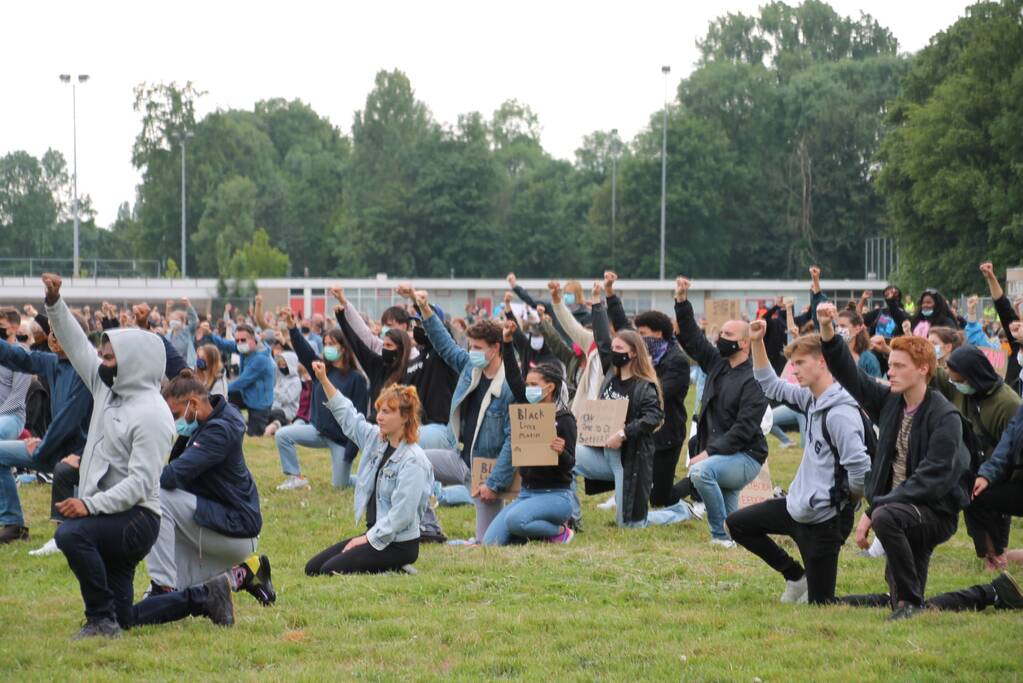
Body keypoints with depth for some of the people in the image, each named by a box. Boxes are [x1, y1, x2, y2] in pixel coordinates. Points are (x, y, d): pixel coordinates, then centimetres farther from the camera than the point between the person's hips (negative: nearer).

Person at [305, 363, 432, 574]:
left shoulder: (413, 461, -19)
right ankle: (387, 568, 8)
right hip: (375, 535, 9)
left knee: (330, 571, -18)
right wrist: (323, 380, 9)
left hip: (399, 543, -9)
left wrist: (368, 538, -16)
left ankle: (395, 570, -5)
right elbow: (346, 415, 16)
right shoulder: (376, 440, 6)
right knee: (312, 568, 7)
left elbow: (401, 515, -22)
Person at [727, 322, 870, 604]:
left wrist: (846, 503, -10)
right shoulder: (811, 399, 5)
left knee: (820, 603, -2)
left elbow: (861, 470, -28)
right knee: (737, 523, 20)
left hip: (823, 520, -9)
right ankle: (797, 577, 22)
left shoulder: (841, 413, -23)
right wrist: (757, 342, 11)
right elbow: (771, 386, 21)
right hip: (798, 507, 9)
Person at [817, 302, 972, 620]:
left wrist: (873, 509, -25)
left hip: (937, 513, -7)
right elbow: (848, 373, 4)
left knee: (886, 516, -37)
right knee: (900, 603, 7)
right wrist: (828, 331, -14)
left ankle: (910, 600, -26)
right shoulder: (890, 401, 5)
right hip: (901, 507, 7)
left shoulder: (945, 418, -17)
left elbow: (931, 480, -23)